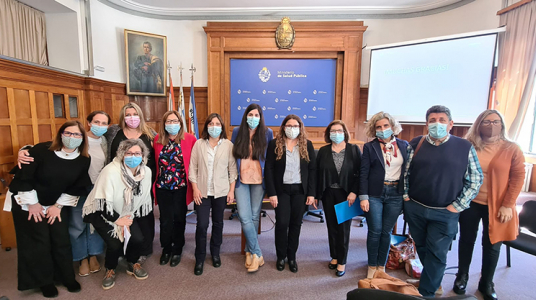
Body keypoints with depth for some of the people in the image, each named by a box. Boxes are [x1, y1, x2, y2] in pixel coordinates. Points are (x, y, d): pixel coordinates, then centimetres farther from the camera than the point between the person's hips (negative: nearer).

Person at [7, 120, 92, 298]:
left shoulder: (84, 160, -12)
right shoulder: (41, 150, -23)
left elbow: (78, 187, -5)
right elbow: (23, 177, -17)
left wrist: (59, 205, -6)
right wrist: (32, 203, -12)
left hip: (58, 204, 3)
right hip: (28, 202, -2)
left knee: (61, 240, 5)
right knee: (38, 241, 2)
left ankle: (67, 277, 23)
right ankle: (44, 281, 21)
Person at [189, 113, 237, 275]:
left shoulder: (228, 145, -1)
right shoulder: (199, 144, 0)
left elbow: (232, 169, 1)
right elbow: (193, 167, 1)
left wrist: (231, 190, -2)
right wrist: (195, 188, -5)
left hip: (221, 191, 1)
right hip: (202, 191, 0)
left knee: (218, 223, 14)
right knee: (202, 224, -1)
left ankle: (215, 254, 35)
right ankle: (199, 259, 19)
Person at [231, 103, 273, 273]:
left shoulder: (267, 133, -1)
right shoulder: (237, 132, 2)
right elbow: (232, 154, 10)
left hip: (259, 180, 0)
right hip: (241, 180, 1)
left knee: (254, 216, 8)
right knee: (245, 217, -7)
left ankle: (250, 251, 26)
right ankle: (257, 254, 7)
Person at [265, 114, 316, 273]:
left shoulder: (307, 145, 2)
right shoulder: (274, 144, -3)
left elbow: (312, 169, 3)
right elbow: (269, 169, -4)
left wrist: (311, 193, -2)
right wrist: (271, 193, -9)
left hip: (300, 190, 2)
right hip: (281, 190, -1)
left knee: (296, 224, 10)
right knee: (282, 223, 0)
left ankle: (292, 257, 27)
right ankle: (281, 256, 23)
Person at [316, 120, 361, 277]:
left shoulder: (354, 149, -1)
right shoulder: (323, 151, 3)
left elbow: (360, 173, -5)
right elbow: (317, 174, 2)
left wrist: (354, 192, -14)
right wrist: (315, 195, 0)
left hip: (346, 194, -2)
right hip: (328, 194, 2)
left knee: (343, 227, 6)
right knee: (332, 226, 12)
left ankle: (342, 261, 20)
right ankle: (334, 256, 29)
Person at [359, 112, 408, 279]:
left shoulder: (404, 145, 6)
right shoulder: (370, 147, -2)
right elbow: (363, 174, -4)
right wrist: (363, 197, -9)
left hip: (396, 195, 2)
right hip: (374, 194, -2)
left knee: (386, 232, 11)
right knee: (375, 232, 4)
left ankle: (382, 266, 29)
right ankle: (372, 267, 23)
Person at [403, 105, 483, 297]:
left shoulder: (465, 147, -4)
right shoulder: (415, 144, 0)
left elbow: (476, 180, -1)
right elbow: (405, 172, 7)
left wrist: (458, 206, -6)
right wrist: (406, 195, 1)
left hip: (445, 213, -2)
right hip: (414, 209, 3)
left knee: (437, 253, 3)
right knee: (421, 247, 18)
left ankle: (426, 293, 19)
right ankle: (434, 279, 43)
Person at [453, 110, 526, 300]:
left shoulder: (511, 149, -3)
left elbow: (518, 178, -4)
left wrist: (507, 205, -10)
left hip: (496, 206, 0)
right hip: (469, 203, 0)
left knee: (492, 245, 11)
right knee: (466, 240, 13)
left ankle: (486, 283, 31)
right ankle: (462, 276, 32)